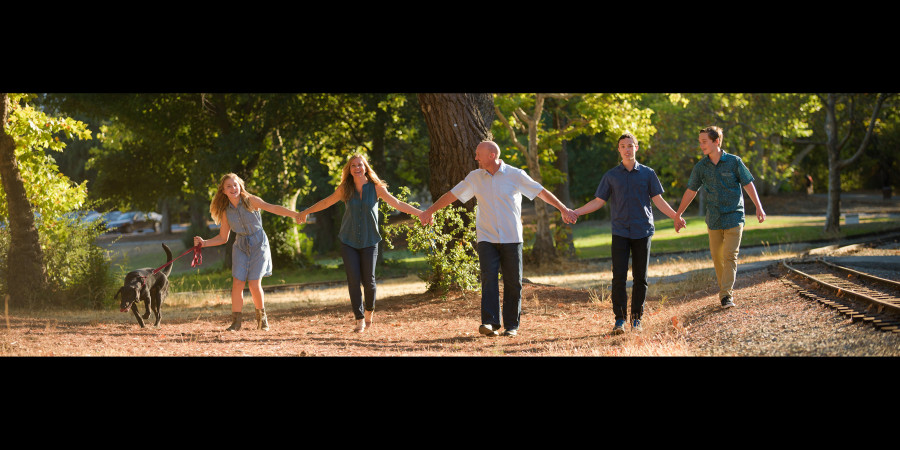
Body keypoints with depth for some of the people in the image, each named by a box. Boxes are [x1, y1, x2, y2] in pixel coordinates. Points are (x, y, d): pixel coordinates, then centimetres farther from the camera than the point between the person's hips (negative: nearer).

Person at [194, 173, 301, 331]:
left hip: (258, 244, -3)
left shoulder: (251, 201, -10)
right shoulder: (225, 211, 1)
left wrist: (296, 214, -29)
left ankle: (261, 317, 14)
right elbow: (223, 238, 8)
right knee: (237, 283, -10)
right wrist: (204, 243, -6)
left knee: (254, 284, -10)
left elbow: (273, 208, -19)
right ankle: (236, 321, -1)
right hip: (241, 247, 3)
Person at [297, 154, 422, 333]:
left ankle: (369, 310, 25)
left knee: (368, 280, -4)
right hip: (349, 242, 1)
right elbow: (326, 202, 15)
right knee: (353, 280, -6)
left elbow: (397, 204, -3)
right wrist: (306, 212, 24)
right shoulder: (345, 189, 1)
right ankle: (360, 320, 0)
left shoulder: (376, 188, -4)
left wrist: (421, 213, -8)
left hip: (369, 242, -1)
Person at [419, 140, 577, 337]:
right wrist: (430, 211, 21)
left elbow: (541, 192, 2)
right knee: (488, 278, -13)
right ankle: (490, 323, -19)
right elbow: (452, 195, 16)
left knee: (513, 282, 1)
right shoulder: (475, 177, 7)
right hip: (486, 238, 1)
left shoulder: (515, 175, -2)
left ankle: (512, 325, 9)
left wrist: (563, 209, -1)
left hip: (511, 238, -1)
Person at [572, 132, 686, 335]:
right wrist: (575, 212, -1)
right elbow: (598, 201, 9)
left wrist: (675, 217, -2)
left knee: (640, 278, 1)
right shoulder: (611, 175, 9)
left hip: (642, 231, 0)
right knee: (619, 276, -8)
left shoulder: (647, 173, 8)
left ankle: (636, 318, 9)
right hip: (620, 232, 0)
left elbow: (658, 200, 8)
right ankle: (620, 319, -6)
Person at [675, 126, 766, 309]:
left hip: (734, 217, -3)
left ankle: (726, 295, -10)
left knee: (730, 256, -9)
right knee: (717, 256, 6)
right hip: (714, 219, 3)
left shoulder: (734, 162, -5)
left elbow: (748, 184, -2)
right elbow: (691, 191, 10)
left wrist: (758, 207, -8)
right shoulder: (700, 167, 3)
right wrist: (678, 214, 12)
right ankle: (725, 289, 21)